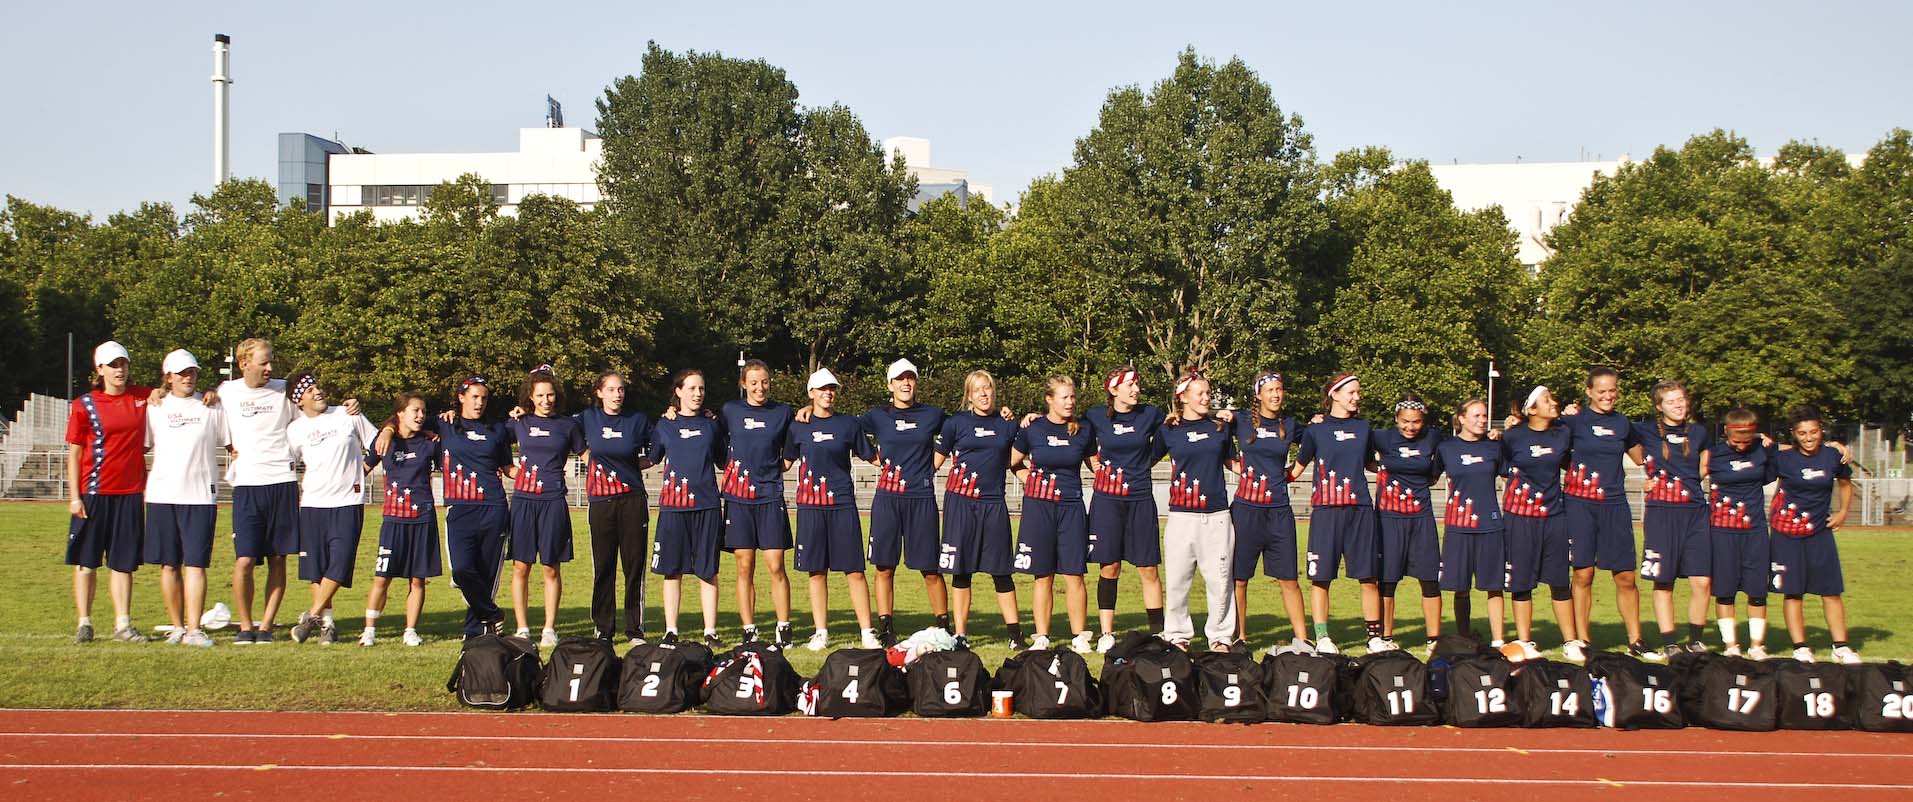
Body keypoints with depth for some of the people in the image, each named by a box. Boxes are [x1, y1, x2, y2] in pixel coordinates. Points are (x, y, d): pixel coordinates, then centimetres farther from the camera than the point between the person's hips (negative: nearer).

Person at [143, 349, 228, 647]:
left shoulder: (212, 407, 9)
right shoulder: (154, 407, 10)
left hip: (201, 496, -1)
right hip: (162, 496, 1)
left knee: (196, 564, -7)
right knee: (169, 565, 6)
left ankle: (194, 629, -10)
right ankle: (177, 626, 15)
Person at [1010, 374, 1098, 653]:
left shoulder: (1083, 431, 3)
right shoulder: (1032, 429, 0)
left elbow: (1096, 465, 17)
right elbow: (1013, 463, 13)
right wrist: (1030, 481, 2)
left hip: (1071, 507, 1)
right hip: (1039, 507, -1)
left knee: (1074, 575, -3)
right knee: (1043, 576, 3)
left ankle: (1079, 637, 5)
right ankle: (1041, 637, 10)